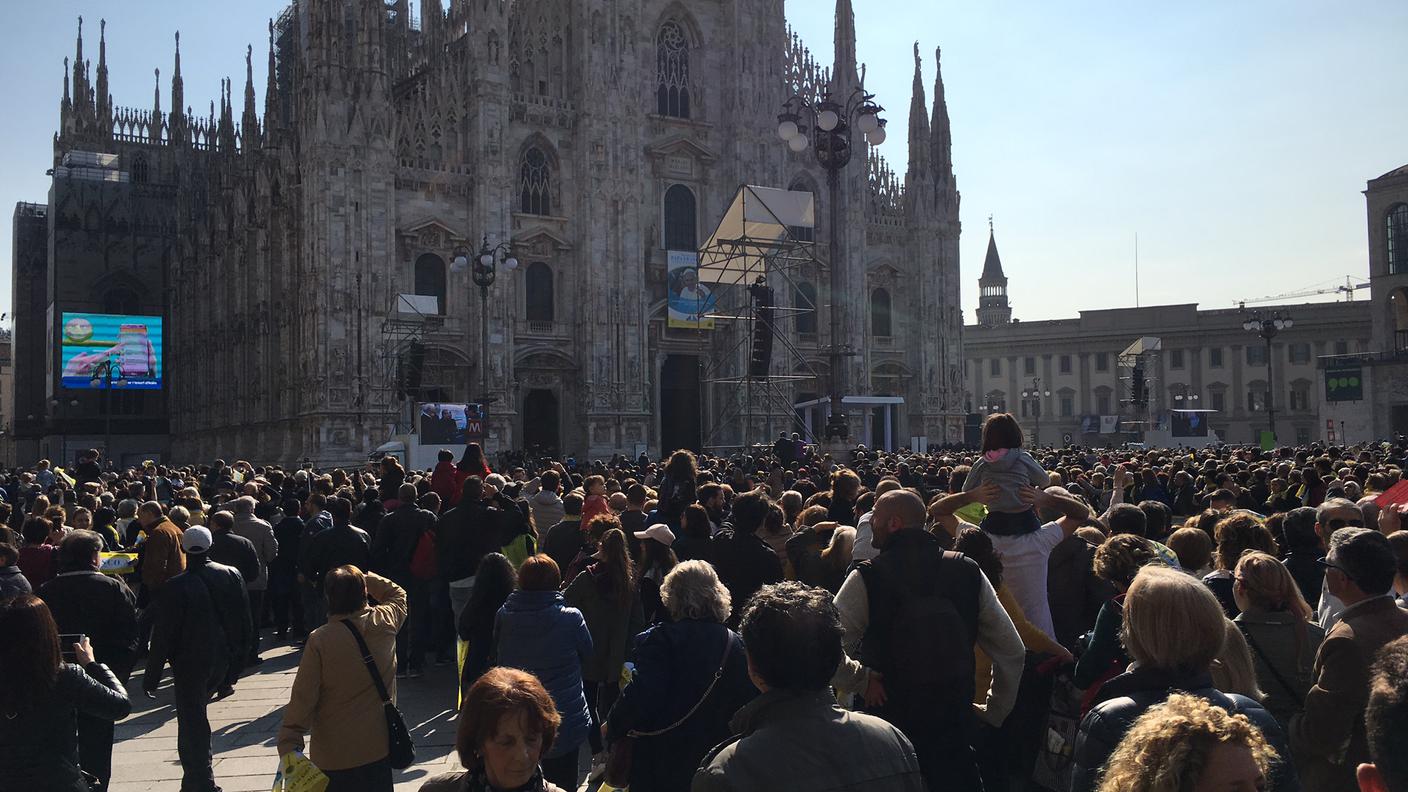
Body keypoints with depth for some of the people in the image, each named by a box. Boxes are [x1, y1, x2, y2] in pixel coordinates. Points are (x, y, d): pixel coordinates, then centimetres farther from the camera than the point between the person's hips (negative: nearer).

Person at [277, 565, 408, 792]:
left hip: (333, 754, -3)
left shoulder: (319, 640, -18)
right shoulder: (385, 622, -8)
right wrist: (368, 579, 16)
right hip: (378, 747, 3)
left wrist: (288, 745, -8)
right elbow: (398, 595, 18)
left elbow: (303, 698, -15)